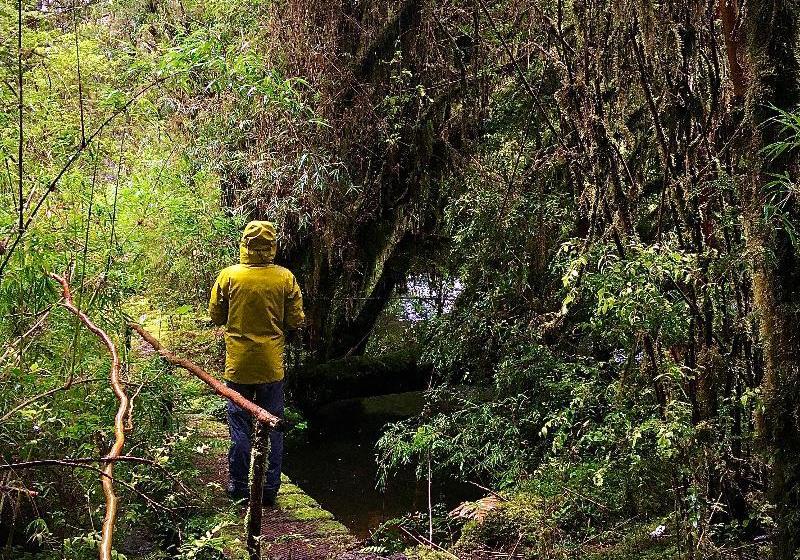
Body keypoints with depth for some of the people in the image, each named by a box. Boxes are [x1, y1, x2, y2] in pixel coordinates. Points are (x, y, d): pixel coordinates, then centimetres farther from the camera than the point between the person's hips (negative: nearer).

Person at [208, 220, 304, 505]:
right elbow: (296, 321, -2)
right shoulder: (285, 278, -7)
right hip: (272, 365, 1)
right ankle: (270, 489, 14)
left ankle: (239, 485, 16)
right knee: (271, 427, 9)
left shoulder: (229, 275, -9)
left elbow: (216, 315, 1)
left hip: (238, 365, 0)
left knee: (240, 426, 10)